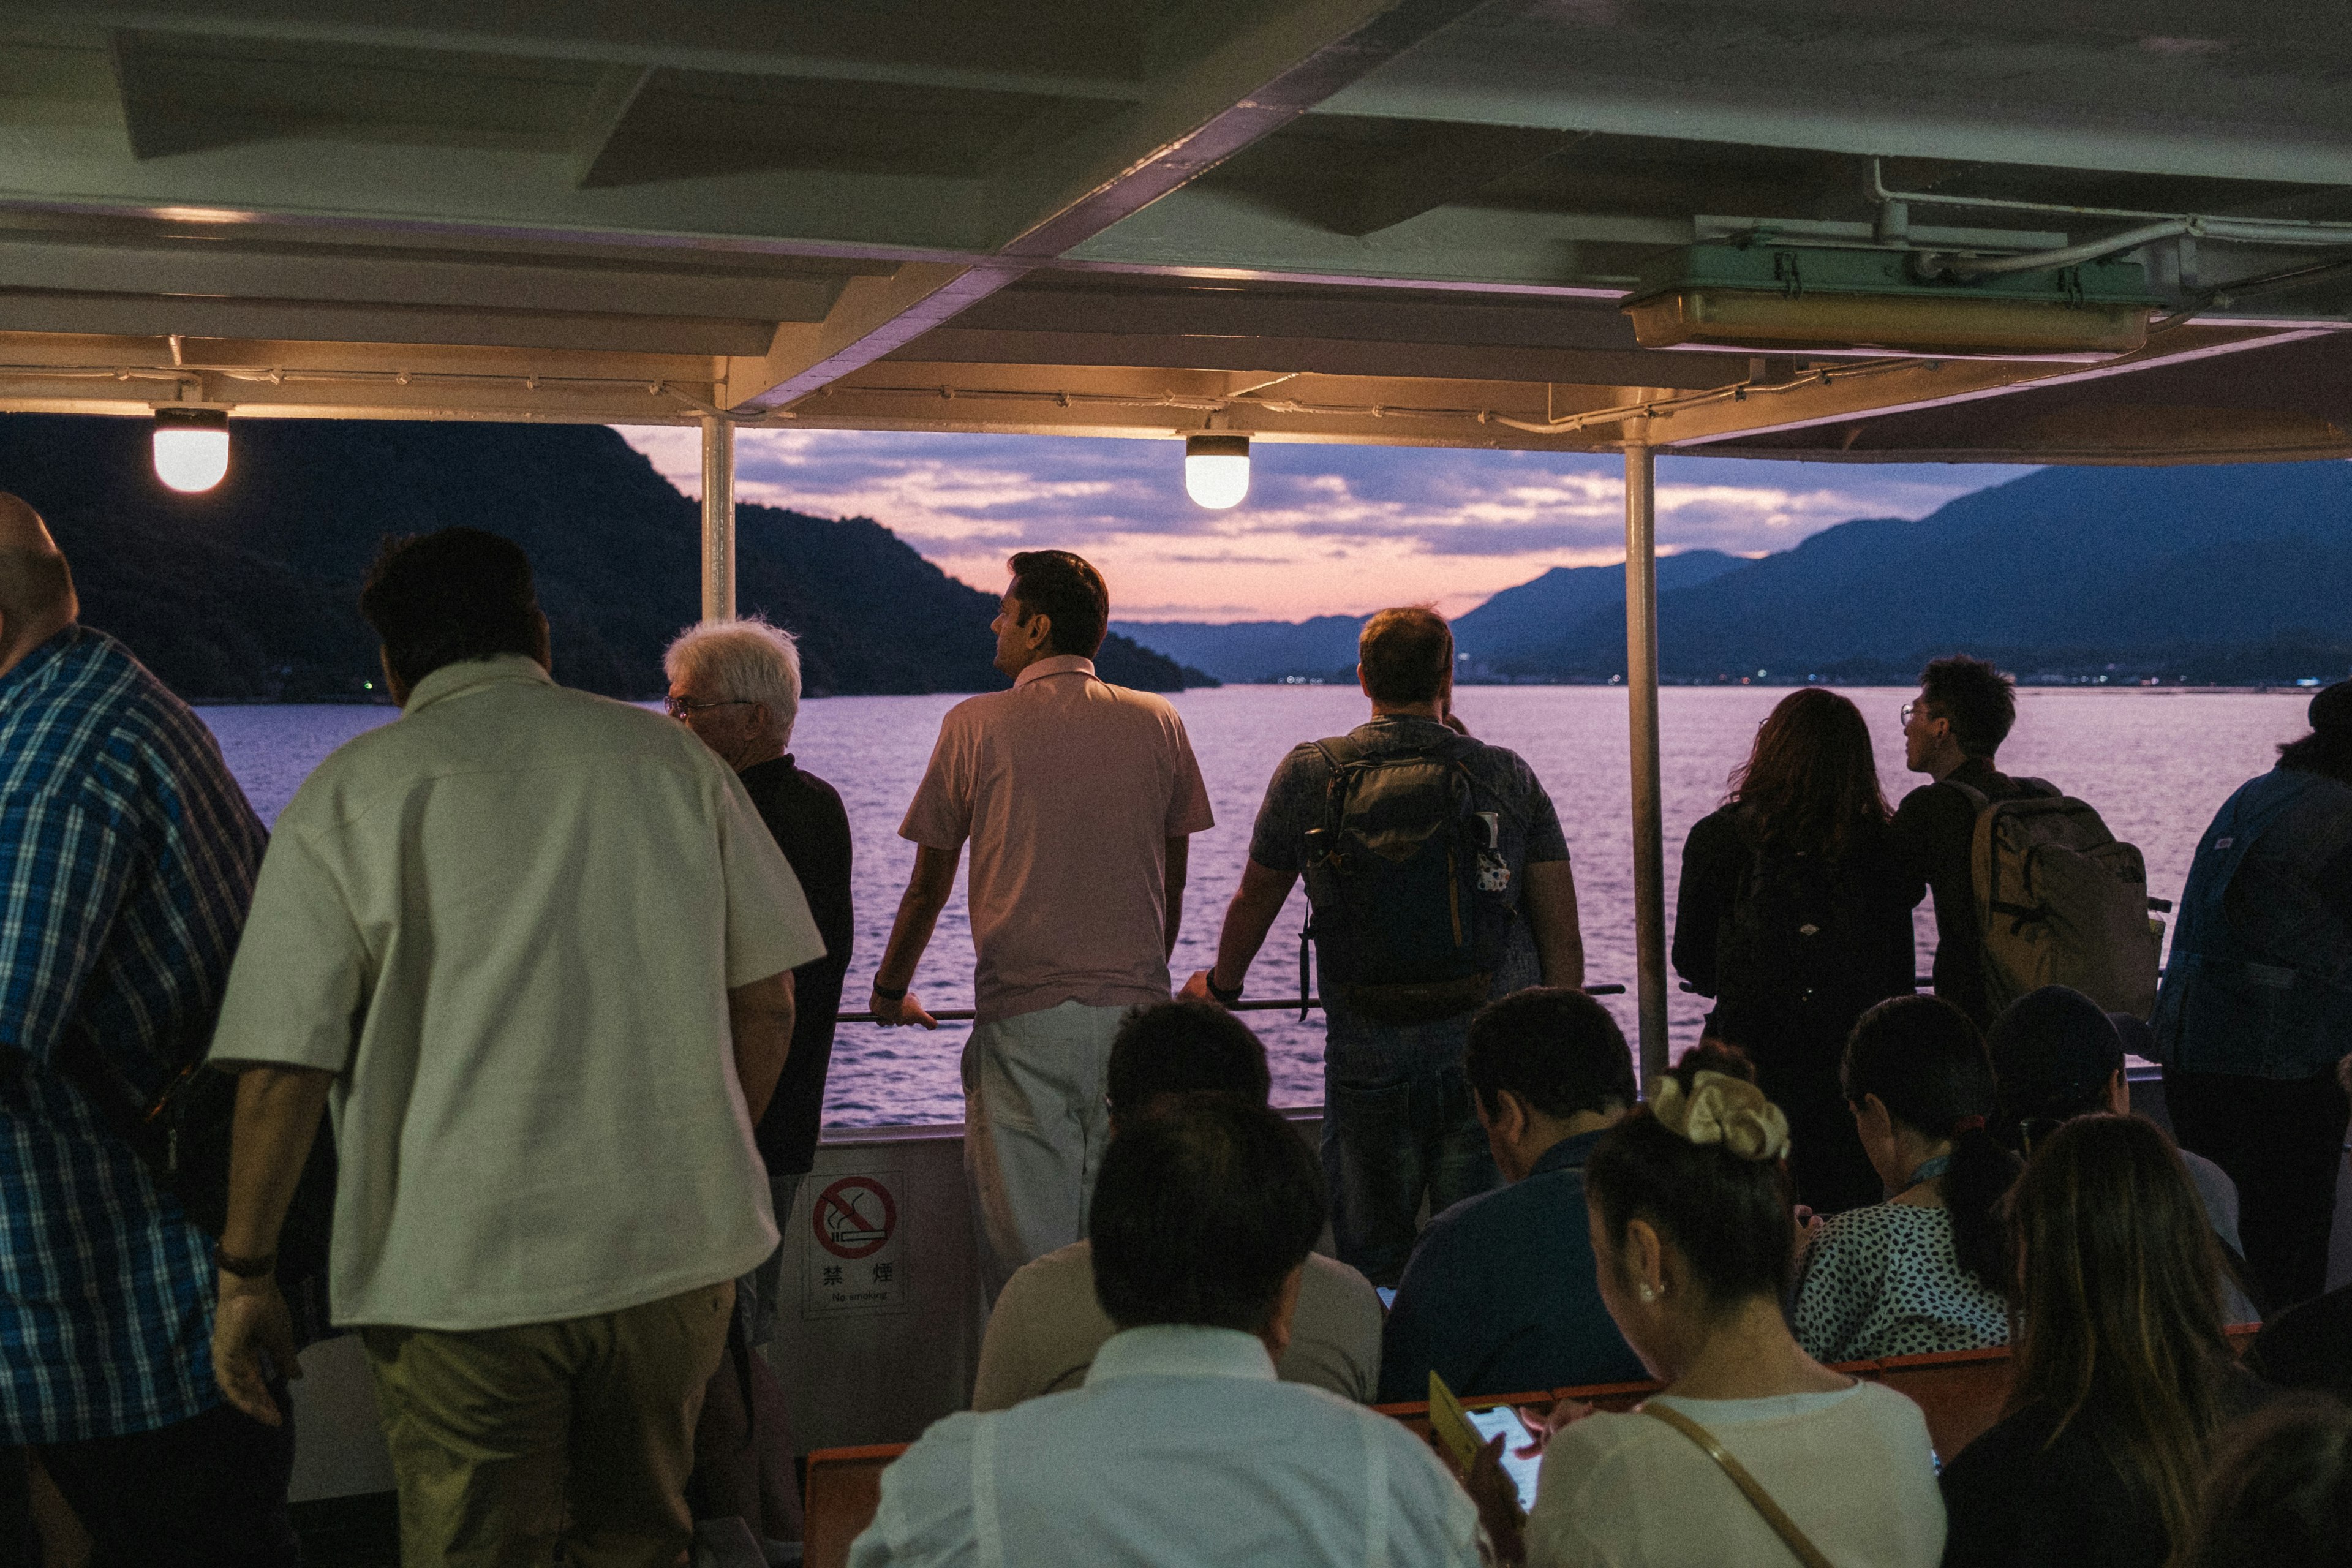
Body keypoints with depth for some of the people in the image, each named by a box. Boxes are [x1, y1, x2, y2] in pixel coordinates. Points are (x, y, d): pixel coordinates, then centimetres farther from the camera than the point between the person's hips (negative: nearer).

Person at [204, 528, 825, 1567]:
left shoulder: (348, 795, -3)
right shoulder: (673, 760, 4)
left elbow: (283, 1066, -8)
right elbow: (766, 1002, 7)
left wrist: (245, 1272, 2)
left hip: (461, 1273, -3)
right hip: (676, 1248, 3)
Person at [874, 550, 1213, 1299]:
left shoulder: (977, 725, -1)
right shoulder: (1157, 722, 6)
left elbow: (929, 884, 6)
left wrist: (890, 991, 21)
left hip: (1022, 1019, -3)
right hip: (1136, 1013, 3)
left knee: (1025, 1251, 3)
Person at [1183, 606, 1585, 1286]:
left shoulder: (1310, 775, 1)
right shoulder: (1509, 778, 2)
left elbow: (1254, 901, 16)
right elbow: (1562, 936, 2)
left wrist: (1220, 983, 35)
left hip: (1367, 1057, 0)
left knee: (1366, 1264, 11)